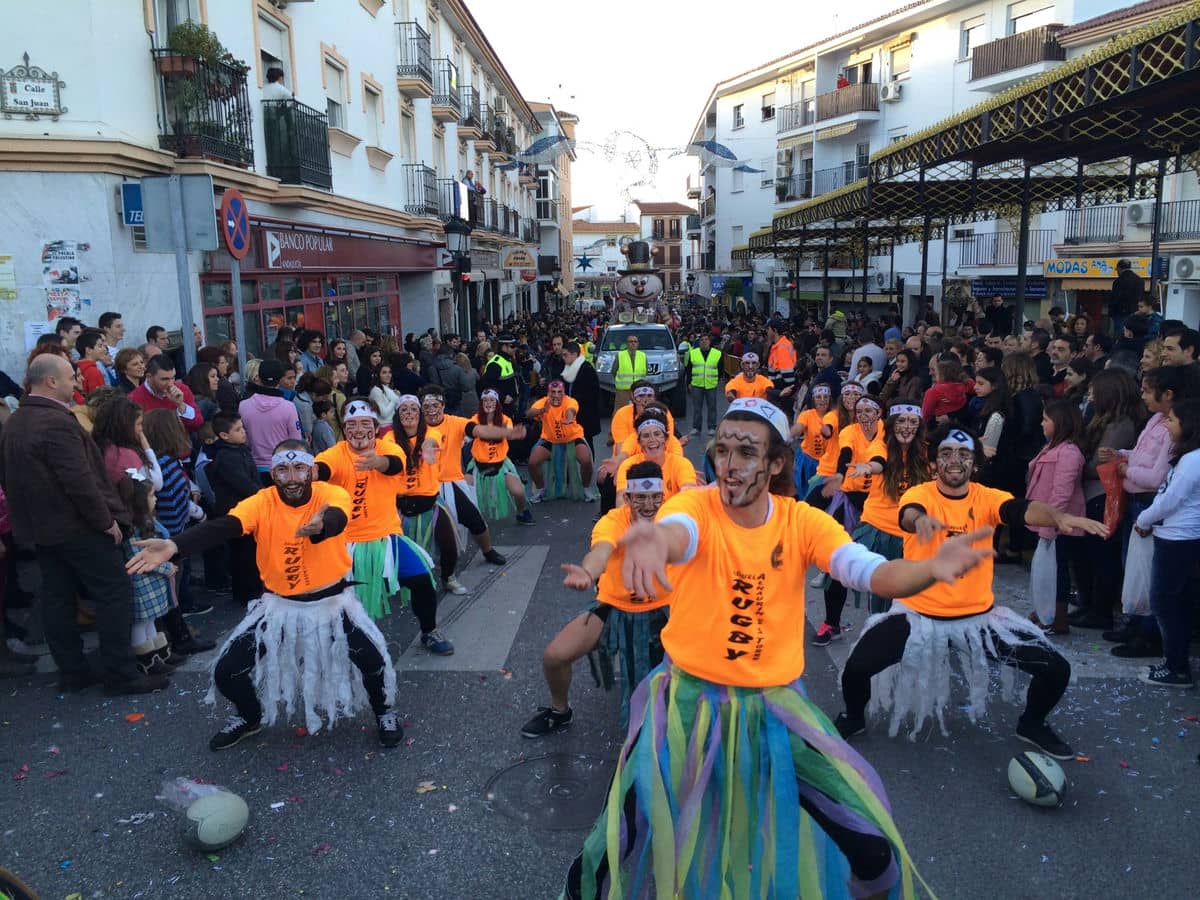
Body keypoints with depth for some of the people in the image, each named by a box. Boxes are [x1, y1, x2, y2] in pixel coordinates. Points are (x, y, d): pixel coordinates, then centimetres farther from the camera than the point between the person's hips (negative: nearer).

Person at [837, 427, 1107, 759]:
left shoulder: (987, 497, -3)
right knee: (856, 667, -20)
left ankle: (1032, 724, 32)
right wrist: (921, 520, -58)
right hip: (919, 615, -2)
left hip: (979, 616, 3)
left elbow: (1023, 510, -23)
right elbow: (909, 516, -33)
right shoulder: (919, 494, -9)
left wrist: (1058, 517, -46)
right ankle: (853, 718, 16)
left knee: (1056, 669, -2)